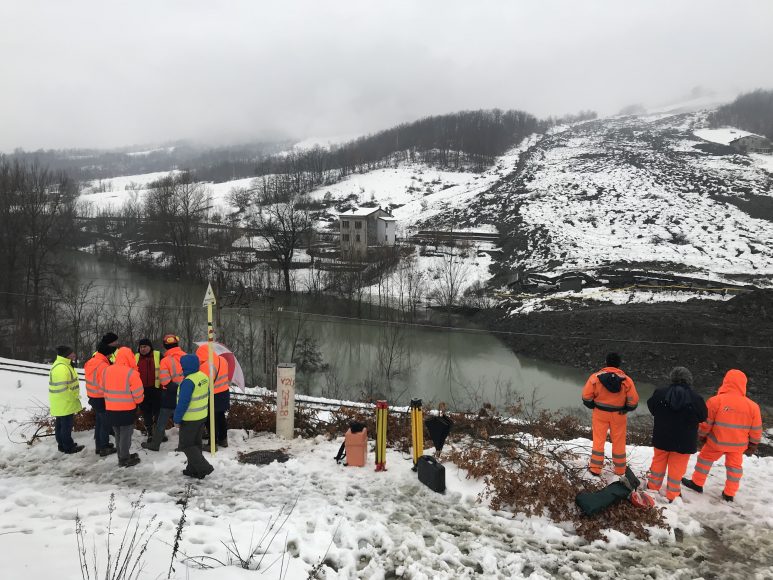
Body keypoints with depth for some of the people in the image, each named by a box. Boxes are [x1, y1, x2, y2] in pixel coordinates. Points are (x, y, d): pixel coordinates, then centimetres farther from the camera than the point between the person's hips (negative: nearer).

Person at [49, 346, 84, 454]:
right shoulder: (61, 368, -25)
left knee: (60, 424, 19)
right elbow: (62, 389, -27)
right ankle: (68, 447, 10)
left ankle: (63, 444, 30)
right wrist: (73, 397, -15)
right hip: (65, 404, -11)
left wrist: (74, 396, 18)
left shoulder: (65, 365, 11)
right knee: (66, 425, 1)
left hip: (61, 405, 11)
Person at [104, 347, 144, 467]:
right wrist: (138, 401, 7)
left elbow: (104, 389, 9)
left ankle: (122, 456, 29)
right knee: (126, 434, 7)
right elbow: (138, 393, -14)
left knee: (118, 434, 19)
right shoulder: (131, 373, -18)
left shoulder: (107, 370, 1)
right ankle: (125, 459, 14)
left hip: (111, 409, 6)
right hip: (127, 410, -6)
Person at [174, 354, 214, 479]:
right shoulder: (203, 377, 1)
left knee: (186, 445, 5)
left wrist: (177, 419, -12)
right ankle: (193, 469, 28)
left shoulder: (188, 382, -25)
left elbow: (183, 403, -23)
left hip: (190, 419, -8)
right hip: (202, 416, 8)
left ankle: (204, 468, 0)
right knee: (196, 443, 19)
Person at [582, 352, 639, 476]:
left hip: (600, 413, 0)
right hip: (618, 414, 0)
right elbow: (633, 401, -9)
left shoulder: (596, 377, -12)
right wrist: (626, 409, 9)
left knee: (598, 440, 11)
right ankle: (620, 469, 26)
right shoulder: (626, 380, -11)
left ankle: (595, 468, 15)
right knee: (619, 442, 14)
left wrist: (593, 406, 8)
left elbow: (586, 396, -10)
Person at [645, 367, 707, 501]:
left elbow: (651, 408, 4)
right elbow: (703, 417, -2)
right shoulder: (696, 398, -18)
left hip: (662, 438, 2)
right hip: (684, 441, -1)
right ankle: (672, 496, 21)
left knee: (658, 463, 20)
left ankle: (653, 488, 33)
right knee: (677, 469, 11)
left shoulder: (660, 394, -15)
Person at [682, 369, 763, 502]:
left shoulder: (715, 401, -18)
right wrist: (753, 445, 13)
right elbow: (756, 430, -1)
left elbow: (706, 422, -10)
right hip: (738, 445, 2)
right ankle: (729, 494, 25)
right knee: (734, 466, 18)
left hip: (716, 441, -2)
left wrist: (702, 436, 6)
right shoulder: (753, 406, -10)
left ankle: (697, 483, 26)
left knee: (705, 459, 16)